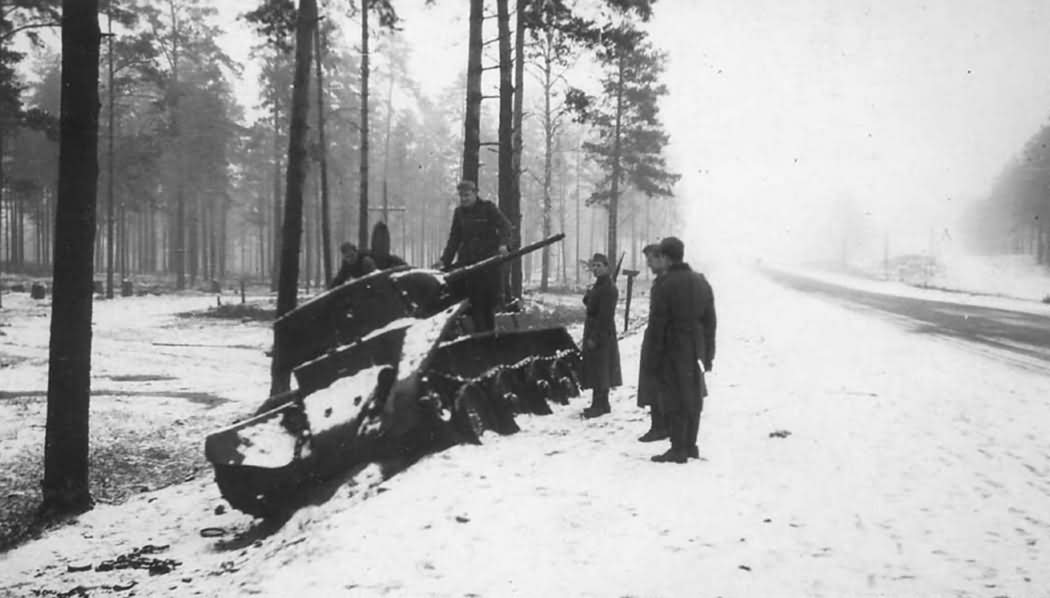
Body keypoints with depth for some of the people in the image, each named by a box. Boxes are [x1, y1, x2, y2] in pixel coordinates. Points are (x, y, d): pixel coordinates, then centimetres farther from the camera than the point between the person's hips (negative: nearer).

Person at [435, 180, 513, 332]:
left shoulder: (488, 208, 1)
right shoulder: (459, 212, 14)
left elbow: (504, 225, -10)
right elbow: (454, 238, 17)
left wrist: (503, 243, -29)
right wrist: (445, 261, 8)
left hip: (489, 261, -3)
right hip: (468, 262, 3)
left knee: (490, 299, -3)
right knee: (475, 302, -4)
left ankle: (490, 331, 8)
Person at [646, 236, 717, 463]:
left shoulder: (665, 284, -13)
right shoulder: (701, 282, 9)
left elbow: (658, 323, -15)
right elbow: (710, 321, 12)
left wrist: (655, 356, -10)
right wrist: (708, 353, 16)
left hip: (673, 350, -7)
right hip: (696, 350, 7)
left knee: (675, 398, -2)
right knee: (693, 397, 14)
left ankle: (678, 449, -1)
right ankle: (690, 445, 22)